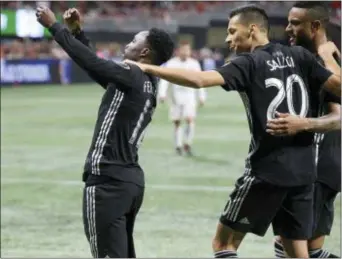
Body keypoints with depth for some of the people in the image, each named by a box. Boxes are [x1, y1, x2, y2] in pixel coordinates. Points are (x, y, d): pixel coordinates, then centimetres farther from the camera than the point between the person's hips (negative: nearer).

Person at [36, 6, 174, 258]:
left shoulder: (131, 76, -12)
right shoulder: (147, 84, 14)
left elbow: (91, 61, -12)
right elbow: (97, 65, 22)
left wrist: (55, 26, -2)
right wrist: (78, 31, 19)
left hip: (108, 180, -9)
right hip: (131, 179, 9)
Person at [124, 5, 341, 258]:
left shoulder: (250, 63, -8)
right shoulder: (299, 56, 6)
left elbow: (198, 80, -22)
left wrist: (148, 68, -16)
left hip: (267, 169, -5)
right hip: (303, 171, 6)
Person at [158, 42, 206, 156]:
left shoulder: (194, 63, 6)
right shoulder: (172, 63, 0)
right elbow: (164, 79, -4)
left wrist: (202, 97, 11)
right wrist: (162, 94, -16)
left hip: (189, 96, 0)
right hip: (176, 95, 0)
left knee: (190, 120, -14)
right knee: (177, 122, 4)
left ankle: (187, 144, -1)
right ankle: (178, 146, 16)